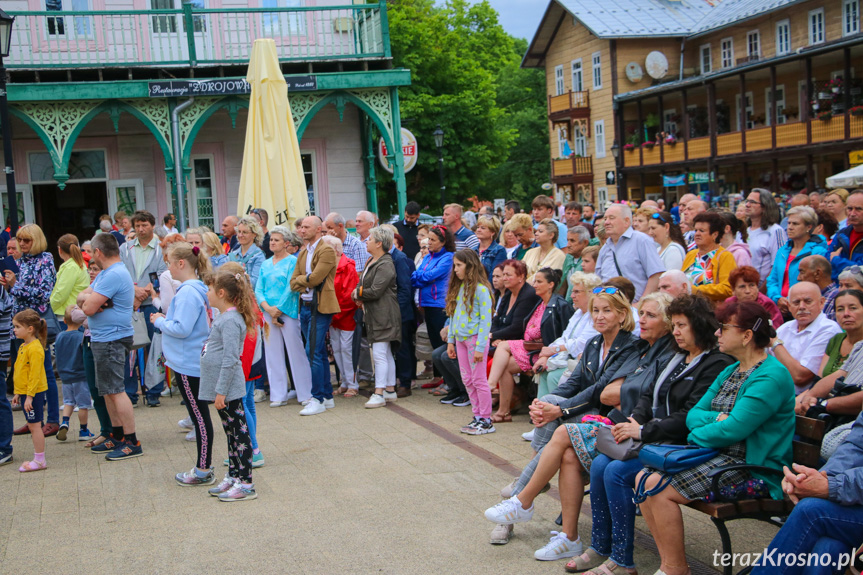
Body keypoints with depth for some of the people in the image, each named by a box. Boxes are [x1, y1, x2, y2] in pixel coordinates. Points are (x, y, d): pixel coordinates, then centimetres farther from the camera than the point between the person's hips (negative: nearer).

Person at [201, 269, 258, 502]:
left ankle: (245, 484, 0)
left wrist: (221, 391, -22)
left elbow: (230, 359, -23)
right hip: (222, 388, 10)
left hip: (229, 389, -10)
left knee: (239, 434, -4)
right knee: (231, 433, 17)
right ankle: (233, 477, 27)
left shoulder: (230, 320, -18)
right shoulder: (223, 318, 14)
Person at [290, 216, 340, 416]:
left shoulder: (326, 250, -10)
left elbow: (315, 278, -18)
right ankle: (327, 396, 19)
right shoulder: (303, 253, 16)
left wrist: (300, 279, 0)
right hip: (305, 307, 8)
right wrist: (306, 281, -7)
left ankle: (318, 399, -6)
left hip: (320, 307, -8)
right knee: (319, 354, 12)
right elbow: (293, 283, 11)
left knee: (313, 352, -12)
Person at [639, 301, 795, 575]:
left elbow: (733, 429, -23)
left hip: (751, 468, -9)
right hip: (718, 454, 10)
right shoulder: (731, 371, 15)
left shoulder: (771, 377, -16)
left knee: (658, 487, -20)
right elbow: (693, 414, 11)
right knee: (644, 478, -5)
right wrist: (717, 418, -11)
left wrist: (697, 435, -6)